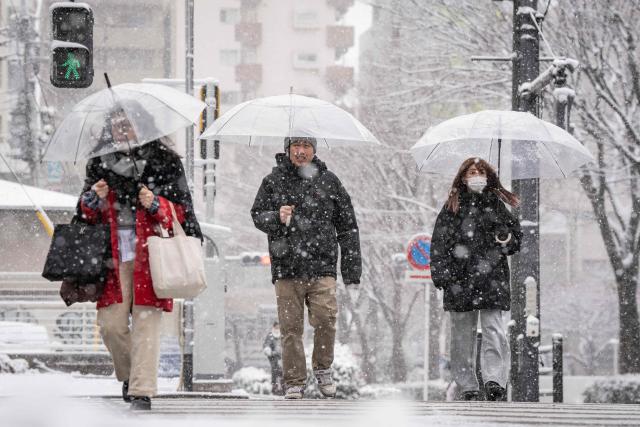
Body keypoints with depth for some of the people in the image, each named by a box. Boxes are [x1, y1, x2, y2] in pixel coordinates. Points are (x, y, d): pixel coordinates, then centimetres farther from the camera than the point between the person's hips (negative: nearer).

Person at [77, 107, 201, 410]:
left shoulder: (163, 162, 5)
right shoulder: (100, 165, 13)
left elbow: (181, 211, 5)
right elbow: (86, 215, 19)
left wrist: (156, 205, -14)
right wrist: (93, 199, -3)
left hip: (150, 255, -3)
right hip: (113, 256, 3)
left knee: (146, 322, -9)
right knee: (110, 324, -4)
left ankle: (142, 390, -8)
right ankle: (128, 374, 22)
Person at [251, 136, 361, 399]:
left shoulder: (328, 182, 11)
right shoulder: (273, 182, 9)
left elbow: (347, 227, 14)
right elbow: (257, 216, 8)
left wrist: (352, 269, 10)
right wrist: (276, 218, -16)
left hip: (321, 267, 0)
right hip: (286, 267, 0)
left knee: (326, 318, -15)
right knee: (291, 326, 0)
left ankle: (322, 368, 8)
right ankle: (294, 383, 8)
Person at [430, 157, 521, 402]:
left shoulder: (496, 205, 12)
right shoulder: (452, 207, 8)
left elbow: (516, 234, 19)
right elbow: (439, 242, 4)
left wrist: (506, 239, -5)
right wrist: (441, 274, -8)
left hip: (491, 278, 0)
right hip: (460, 278, 0)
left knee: (493, 328, -14)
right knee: (463, 333, 3)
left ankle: (494, 379, -19)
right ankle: (467, 387, 8)